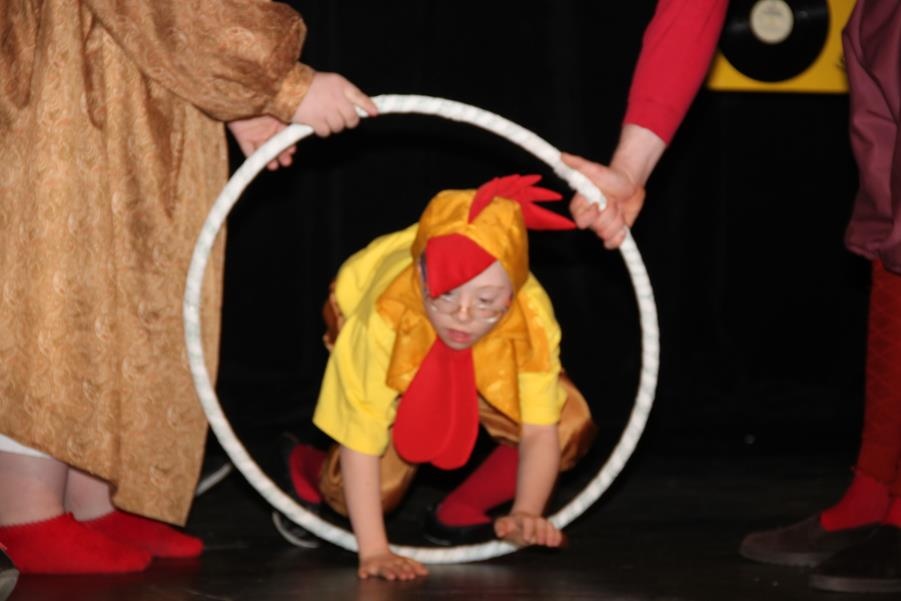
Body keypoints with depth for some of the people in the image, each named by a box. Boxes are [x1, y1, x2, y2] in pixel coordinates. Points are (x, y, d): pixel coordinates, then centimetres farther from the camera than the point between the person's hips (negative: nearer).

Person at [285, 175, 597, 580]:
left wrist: (526, 515, -49)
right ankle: (305, 469, 14)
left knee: (570, 425, -21)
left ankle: (464, 509, 1)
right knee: (376, 488, -20)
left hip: (483, 365, 2)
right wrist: (373, 550, -42)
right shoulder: (386, 317, -45)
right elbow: (360, 443, -40)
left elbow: (540, 431, -32)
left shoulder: (531, 317, -39)